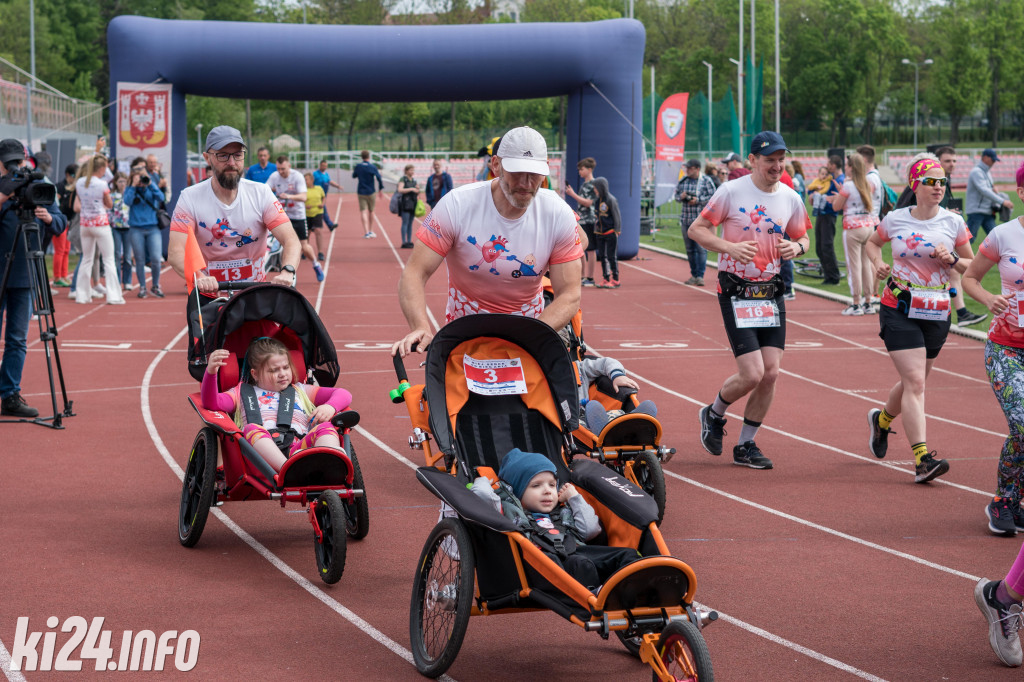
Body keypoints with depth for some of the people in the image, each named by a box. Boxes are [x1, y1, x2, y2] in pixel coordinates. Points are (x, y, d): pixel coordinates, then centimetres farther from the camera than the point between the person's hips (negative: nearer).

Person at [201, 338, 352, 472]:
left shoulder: (300, 391, 36)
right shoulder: (243, 393, 31)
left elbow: (343, 394, 30)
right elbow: (211, 403, 14)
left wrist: (330, 407, 5)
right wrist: (211, 372, -4)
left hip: (298, 448, 2)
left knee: (325, 428, -26)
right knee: (251, 429, -34)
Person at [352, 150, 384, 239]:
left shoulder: (358, 166, -1)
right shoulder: (372, 167, -8)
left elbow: (354, 176, 15)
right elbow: (379, 178, -13)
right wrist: (380, 189, -3)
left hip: (361, 192, 1)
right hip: (371, 193, -1)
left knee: (363, 212, -3)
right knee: (371, 211, 15)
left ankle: (366, 232, -15)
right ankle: (371, 231, 25)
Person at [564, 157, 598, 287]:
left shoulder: (593, 184, -10)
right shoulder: (583, 184, 16)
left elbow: (588, 202, -18)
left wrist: (573, 195, -17)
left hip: (589, 221, -9)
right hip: (580, 221, 9)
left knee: (590, 249, -3)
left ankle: (590, 278, 0)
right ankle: (583, 276, 16)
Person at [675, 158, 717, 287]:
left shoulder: (706, 181, -3)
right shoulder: (683, 181, 11)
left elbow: (713, 197, -7)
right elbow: (676, 194, 17)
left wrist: (698, 200, -15)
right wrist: (681, 197, -6)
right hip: (685, 219, 5)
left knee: (701, 248, -11)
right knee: (690, 249, 10)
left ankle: (700, 276, -10)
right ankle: (694, 275, 18)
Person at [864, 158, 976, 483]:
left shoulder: (954, 222, 1)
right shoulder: (895, 219, -1)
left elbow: (972, 266, 8)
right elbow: (873, 242, 19)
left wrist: (952, 260, -12)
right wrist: (877, 263, -1)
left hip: (937, 313, 3)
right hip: (898, 310, -3)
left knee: (913, 382, 16)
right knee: (915, 382, -15)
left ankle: (882, 419, 48)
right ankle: (921, 459, -19)